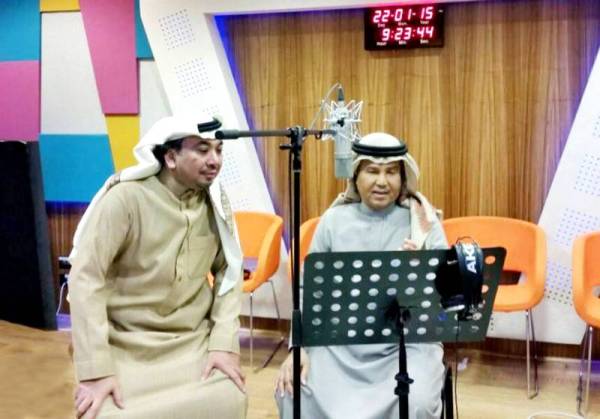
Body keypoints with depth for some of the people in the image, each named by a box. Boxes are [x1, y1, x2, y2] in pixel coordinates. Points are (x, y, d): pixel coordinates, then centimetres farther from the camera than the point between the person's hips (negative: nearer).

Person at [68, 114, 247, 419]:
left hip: (193, 342, 3)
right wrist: (95, 369, -23)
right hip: (125, 346, -3)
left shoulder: (215, 201, -4)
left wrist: (224, 342, -10)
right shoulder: (127, 197, -19)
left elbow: (228, 272, 1)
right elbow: (86, 277, -20)